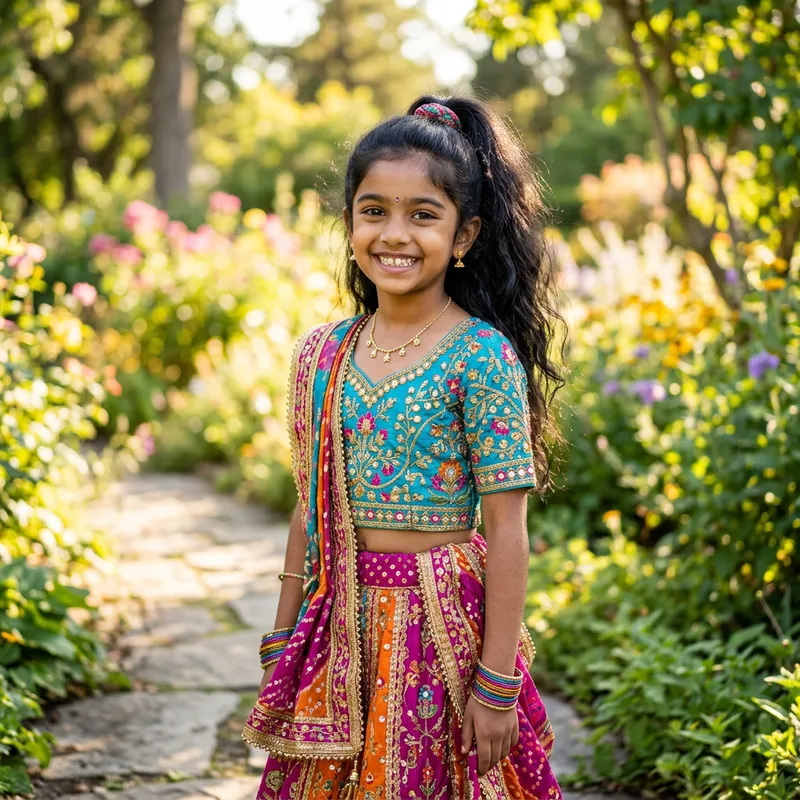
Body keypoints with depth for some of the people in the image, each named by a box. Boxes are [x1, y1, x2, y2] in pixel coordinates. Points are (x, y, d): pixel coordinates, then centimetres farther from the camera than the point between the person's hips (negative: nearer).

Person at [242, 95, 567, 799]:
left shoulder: (482, 357, -12)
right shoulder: (323, 355, 3)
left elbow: (506, 528, -13)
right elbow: (313, 509, 10)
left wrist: (498, 683, -14)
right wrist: (282, 648, 11)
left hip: (441, 629, -5)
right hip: (342, 623, 5)